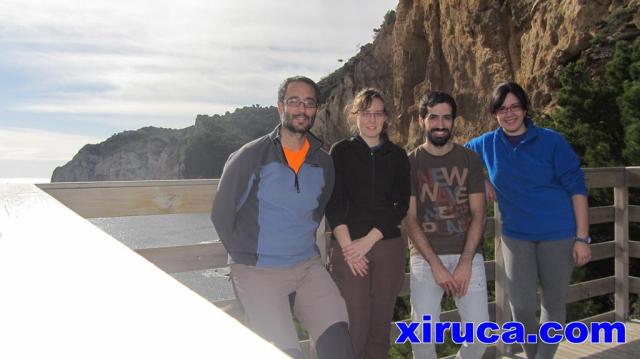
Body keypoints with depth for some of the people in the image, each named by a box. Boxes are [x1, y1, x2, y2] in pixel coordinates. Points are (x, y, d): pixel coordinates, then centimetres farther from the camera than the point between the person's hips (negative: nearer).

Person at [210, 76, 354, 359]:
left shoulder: (324, 162, 4)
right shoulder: (250, 157, -10)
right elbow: (221, 214, -3)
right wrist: (247, 258, 3)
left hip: (308, 268, 4)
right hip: (258, 272, -4)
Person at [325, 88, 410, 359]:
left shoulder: (397, 156, 10)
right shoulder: (341, 151, 5)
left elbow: (401, 205, 4)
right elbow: (333, 203, -2)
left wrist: (369, 240, -8)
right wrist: (348, 247, -11)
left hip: (388, 246, 2)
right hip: (348, 247, -2)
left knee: (381, 324, 6)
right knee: (354, 327, -6)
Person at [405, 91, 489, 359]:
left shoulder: (470, 159, 7)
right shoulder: (411, 162, 3)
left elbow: (478, 214, 3)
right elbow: (410, 219, -1)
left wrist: (465, 262, -9)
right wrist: (436, 265, -10)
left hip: (468, 254, 2)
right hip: (426, 256, -1)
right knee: (424, 334, -11)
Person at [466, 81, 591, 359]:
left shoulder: (551, 141, -5)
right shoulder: (486, 144, 3)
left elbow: (576, 188, -5)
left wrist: (582, 238, -8)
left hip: (558, 234, -1)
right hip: (516, 235, 2)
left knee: (554, 302, 10)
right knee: (521, 307, 0)